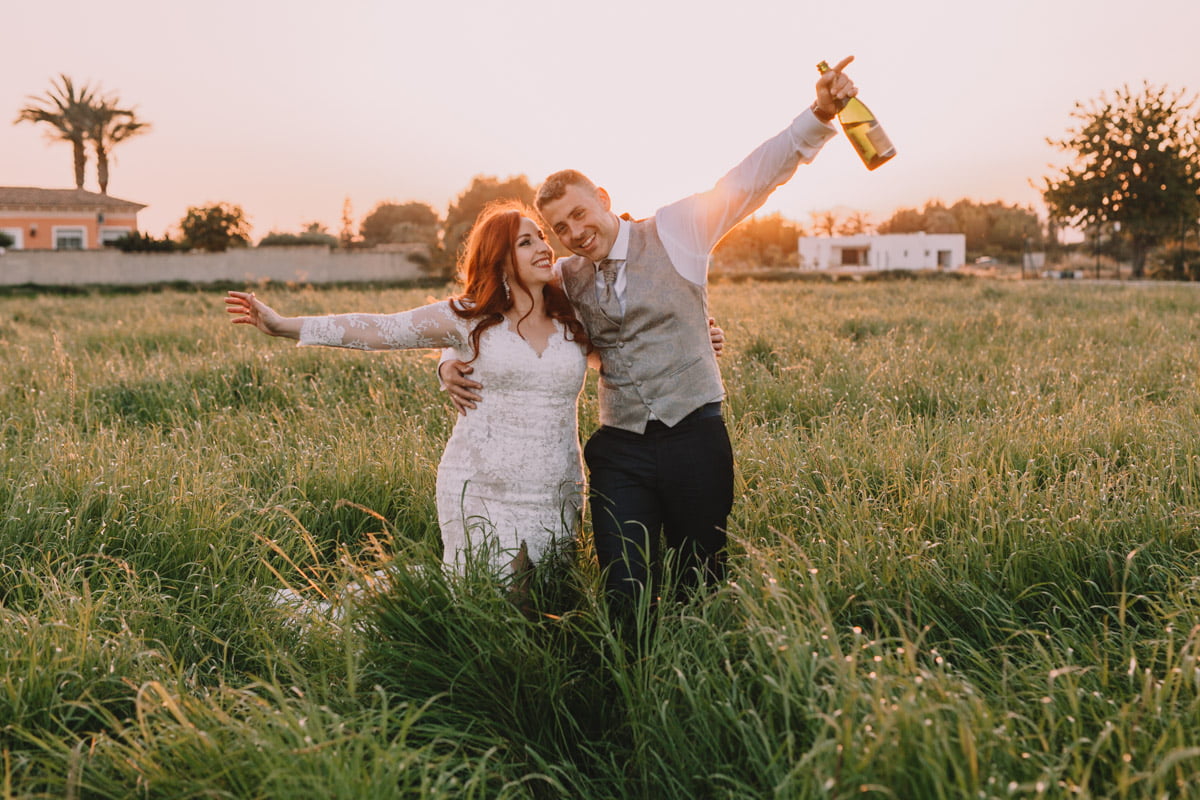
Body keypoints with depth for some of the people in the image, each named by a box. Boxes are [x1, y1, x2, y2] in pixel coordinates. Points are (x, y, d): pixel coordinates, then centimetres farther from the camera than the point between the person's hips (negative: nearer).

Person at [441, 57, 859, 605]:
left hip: (694, 436, -2)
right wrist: (453, 363, -3)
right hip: (620, 451, 2)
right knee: (624, 595, -3)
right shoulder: (565, 281, 10)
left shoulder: (676, 232, 1)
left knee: (703, 586, 8)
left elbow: (752, 178, -6)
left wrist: (818, 115, -19)